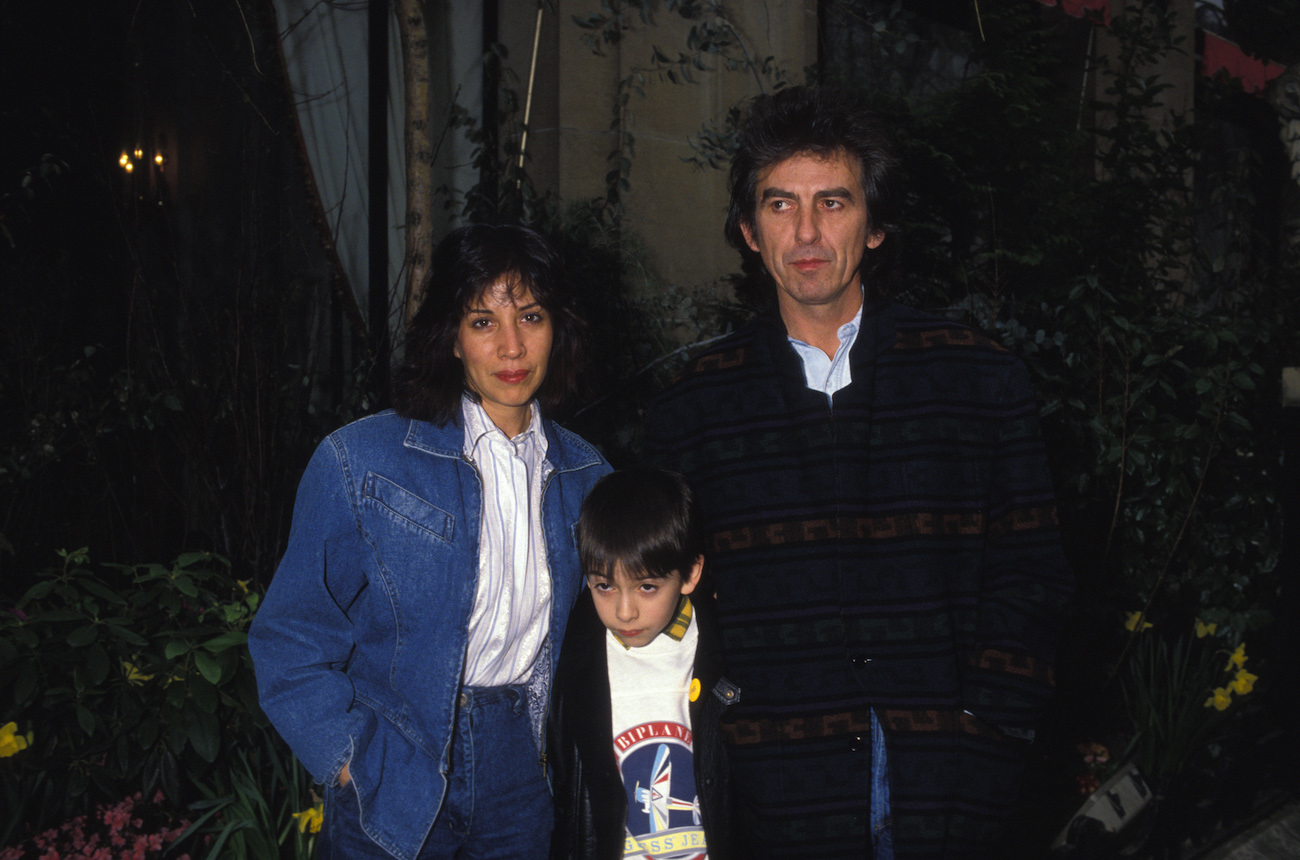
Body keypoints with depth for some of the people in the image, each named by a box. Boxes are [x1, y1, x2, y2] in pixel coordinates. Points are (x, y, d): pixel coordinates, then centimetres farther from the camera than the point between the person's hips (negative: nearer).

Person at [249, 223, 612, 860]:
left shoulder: (583, 475, 3)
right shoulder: (360, 462, -9)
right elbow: (290, 639, -6)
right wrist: (351, 764, -14)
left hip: (522, 778, 3)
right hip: (393, 788, -3)